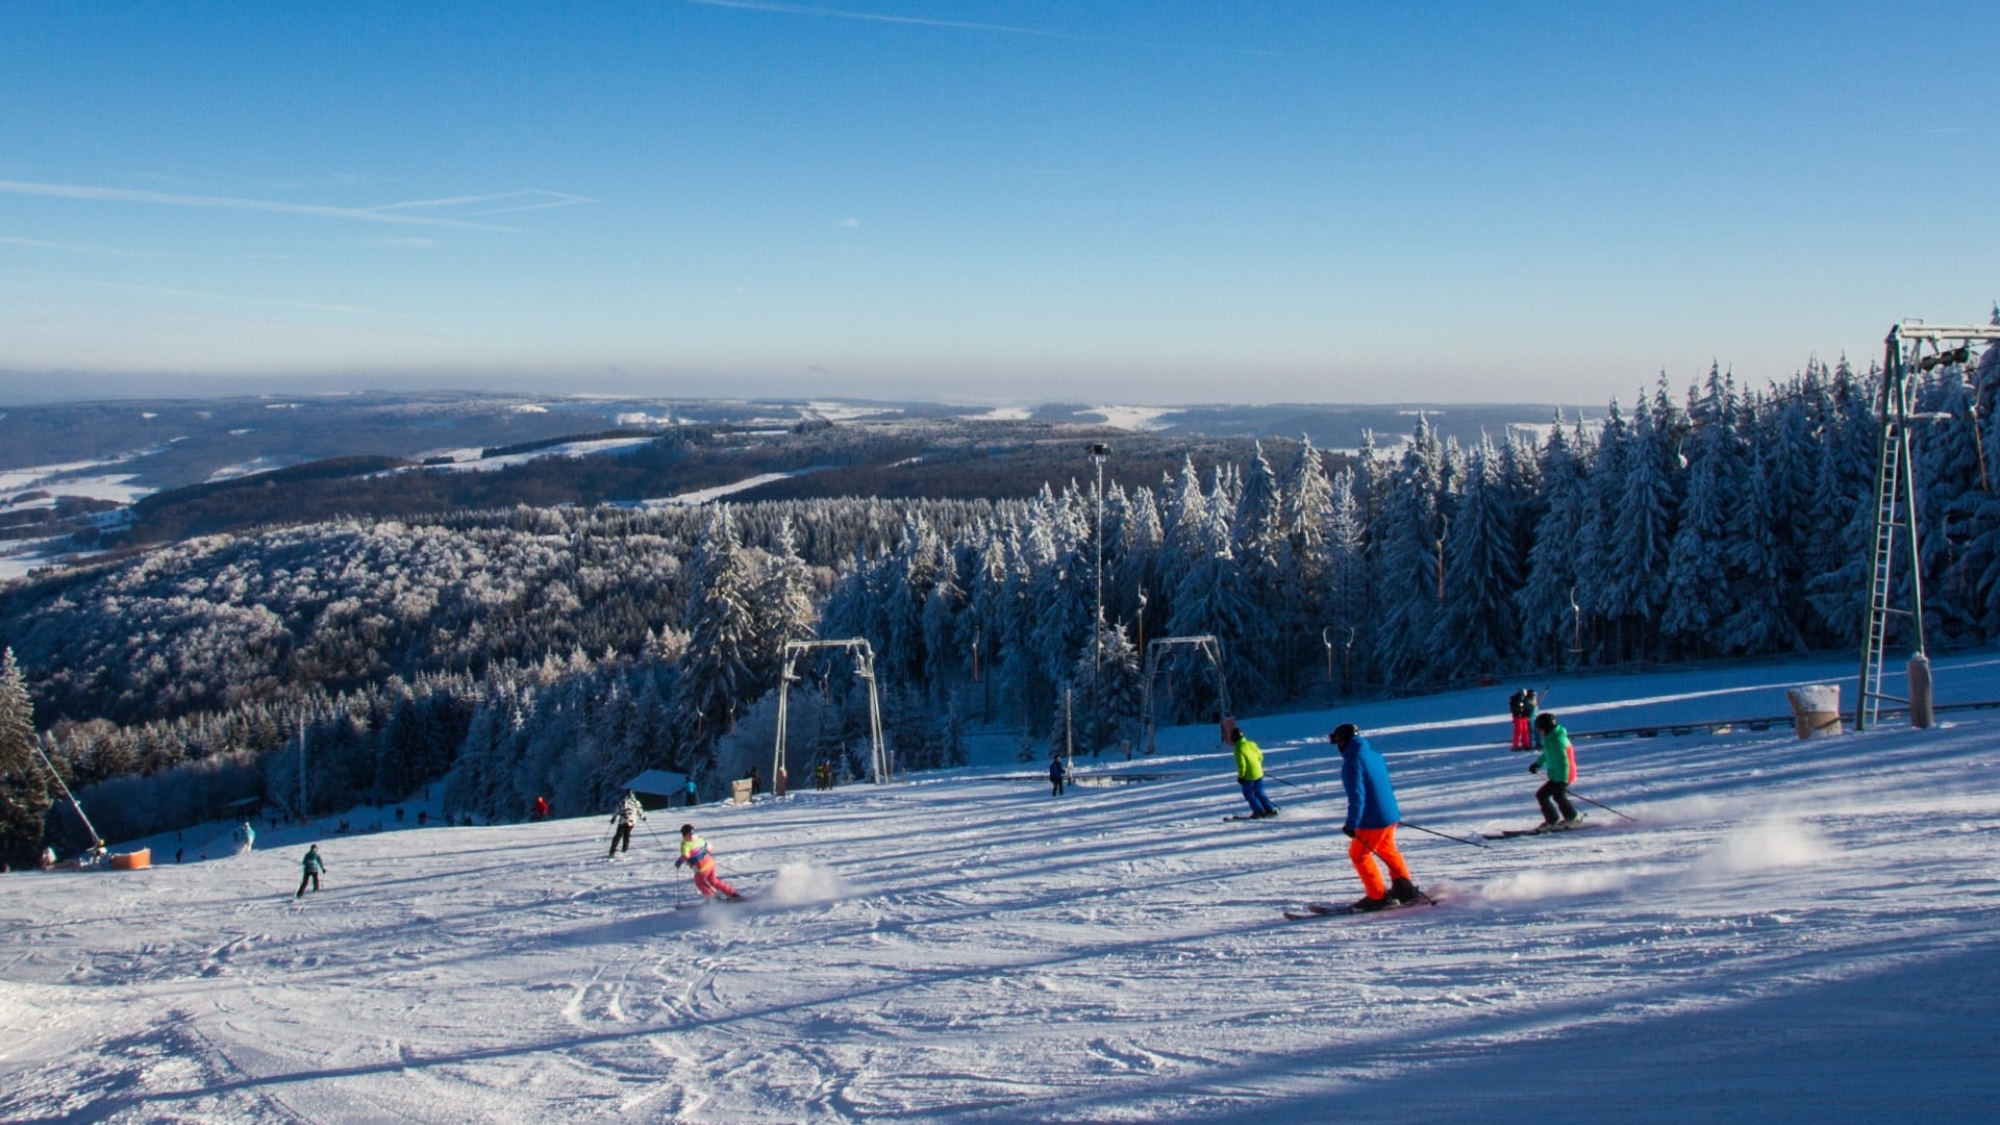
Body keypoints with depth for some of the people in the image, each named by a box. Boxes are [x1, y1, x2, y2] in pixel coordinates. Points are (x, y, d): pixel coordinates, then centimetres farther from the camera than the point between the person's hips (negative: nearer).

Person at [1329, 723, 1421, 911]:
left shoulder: (1353, 762, -17)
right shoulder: (1374, 755, 10)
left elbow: (1357, 795, -23)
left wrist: (1351, 824, -21)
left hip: (1373, 819, -9)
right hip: (1390, 813, 9)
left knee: (1359, 854, 6)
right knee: (1387, 850, 25)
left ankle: (1378, 897, 8)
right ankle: (1405, 889, 31)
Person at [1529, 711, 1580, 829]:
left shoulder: (1556, 742, -27)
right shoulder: (1553, 738, 6)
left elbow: (1562, 762, -31)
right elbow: (1547, 754, 25)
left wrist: (1561, 781, -33)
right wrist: (1537, 763, 36)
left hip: (1560, 776, -10)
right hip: (1561, 775, 10)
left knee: (1541, 795, -6)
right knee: (1558, 796, 27)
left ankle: (1552, 821, 3)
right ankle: (1571, 818, 40)